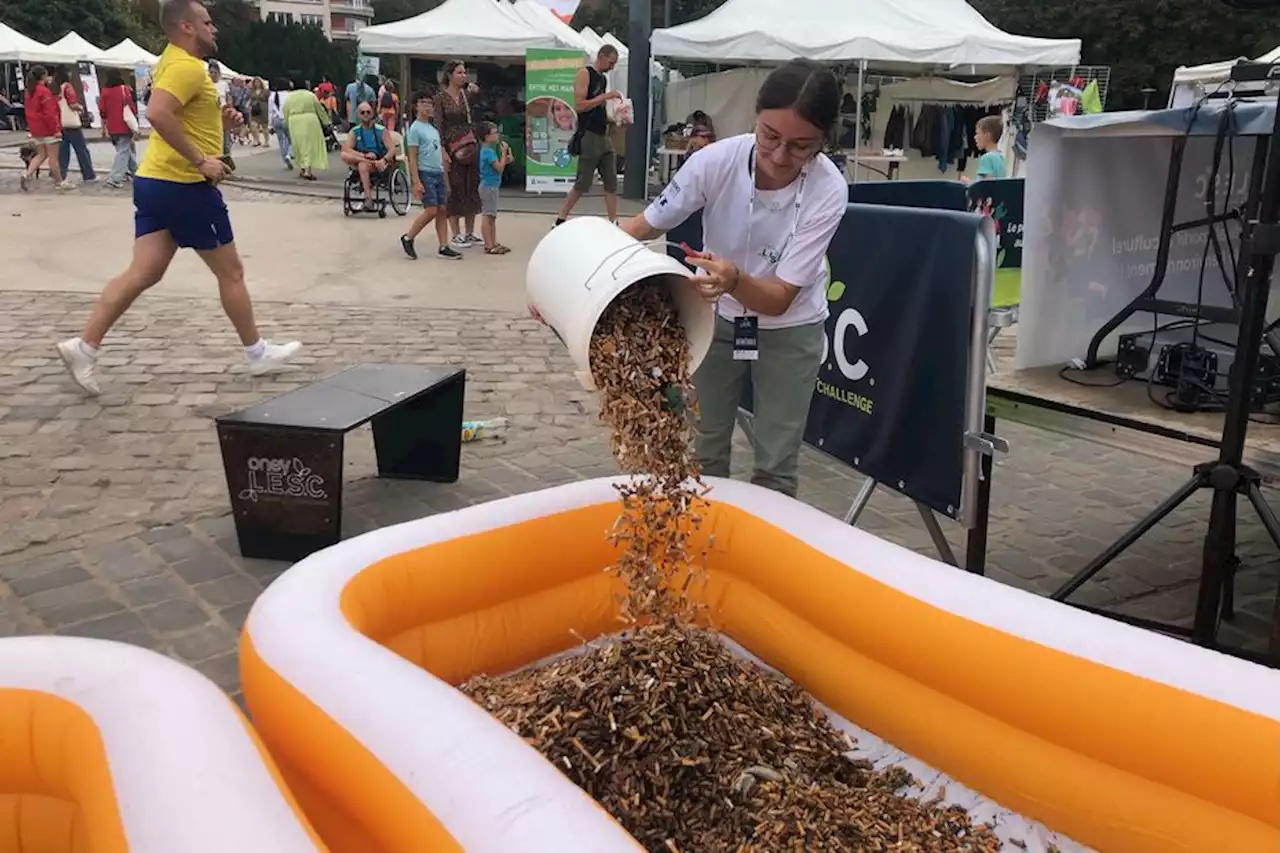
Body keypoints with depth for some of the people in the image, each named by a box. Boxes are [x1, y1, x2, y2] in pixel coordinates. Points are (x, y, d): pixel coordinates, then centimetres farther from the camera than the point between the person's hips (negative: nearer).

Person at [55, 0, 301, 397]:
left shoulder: (172, 63, 18)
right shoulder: (187, 67, -15)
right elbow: (157, 114, -30)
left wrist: (218, 117, 13)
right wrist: (200, 160, -27)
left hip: (155, 181, 10)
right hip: (185, 185, -10)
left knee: (143, 272, 6)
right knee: (230, 272, 4)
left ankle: (84, 345, 1)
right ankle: (258, 353, 15)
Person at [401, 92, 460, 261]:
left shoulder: (434, 128, 17)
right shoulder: (415, 129, -6)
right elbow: (412, 157, -10)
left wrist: (446, 180, 17)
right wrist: (416, 182, -17)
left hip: (439, 174, 7)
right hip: (425, 173, -7)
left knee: (442, 210, 3)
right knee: (431, 211, -11)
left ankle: (443, 248, 5)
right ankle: (408, 238, 6)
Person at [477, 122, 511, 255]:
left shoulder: (488, 150, 13)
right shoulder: (488, 151, -17)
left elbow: (498, 166, 18)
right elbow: (499, 167, -19)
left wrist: (506, 160, 4)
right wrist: (504, 152, -13)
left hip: (491, 186, 10)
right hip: (489, 186, -10)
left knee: (492, 216, 13)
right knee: (487, 216, -7)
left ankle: (493, 243, 19)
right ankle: (489, 246, -6)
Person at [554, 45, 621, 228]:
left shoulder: (603, 78, 17)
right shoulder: (584, 74, -7)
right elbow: (579, 105, -18)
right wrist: (604, 97, -18)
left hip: (604, 136, 8)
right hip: (589, 137, -8)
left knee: (611, 183, 4)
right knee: (582, 185, -4)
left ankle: (613, 224, 7)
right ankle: (559, 222, 5)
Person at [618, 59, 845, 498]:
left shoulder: (828, 191, -28)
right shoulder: (716, 160, -25)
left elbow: (780, 298, -28)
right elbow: (646, 226, -13)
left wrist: (735, 280, -50)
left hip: (789, 328, -1)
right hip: (715, 317, 2)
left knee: (775, 465, 3)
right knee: (705, 451, 11)